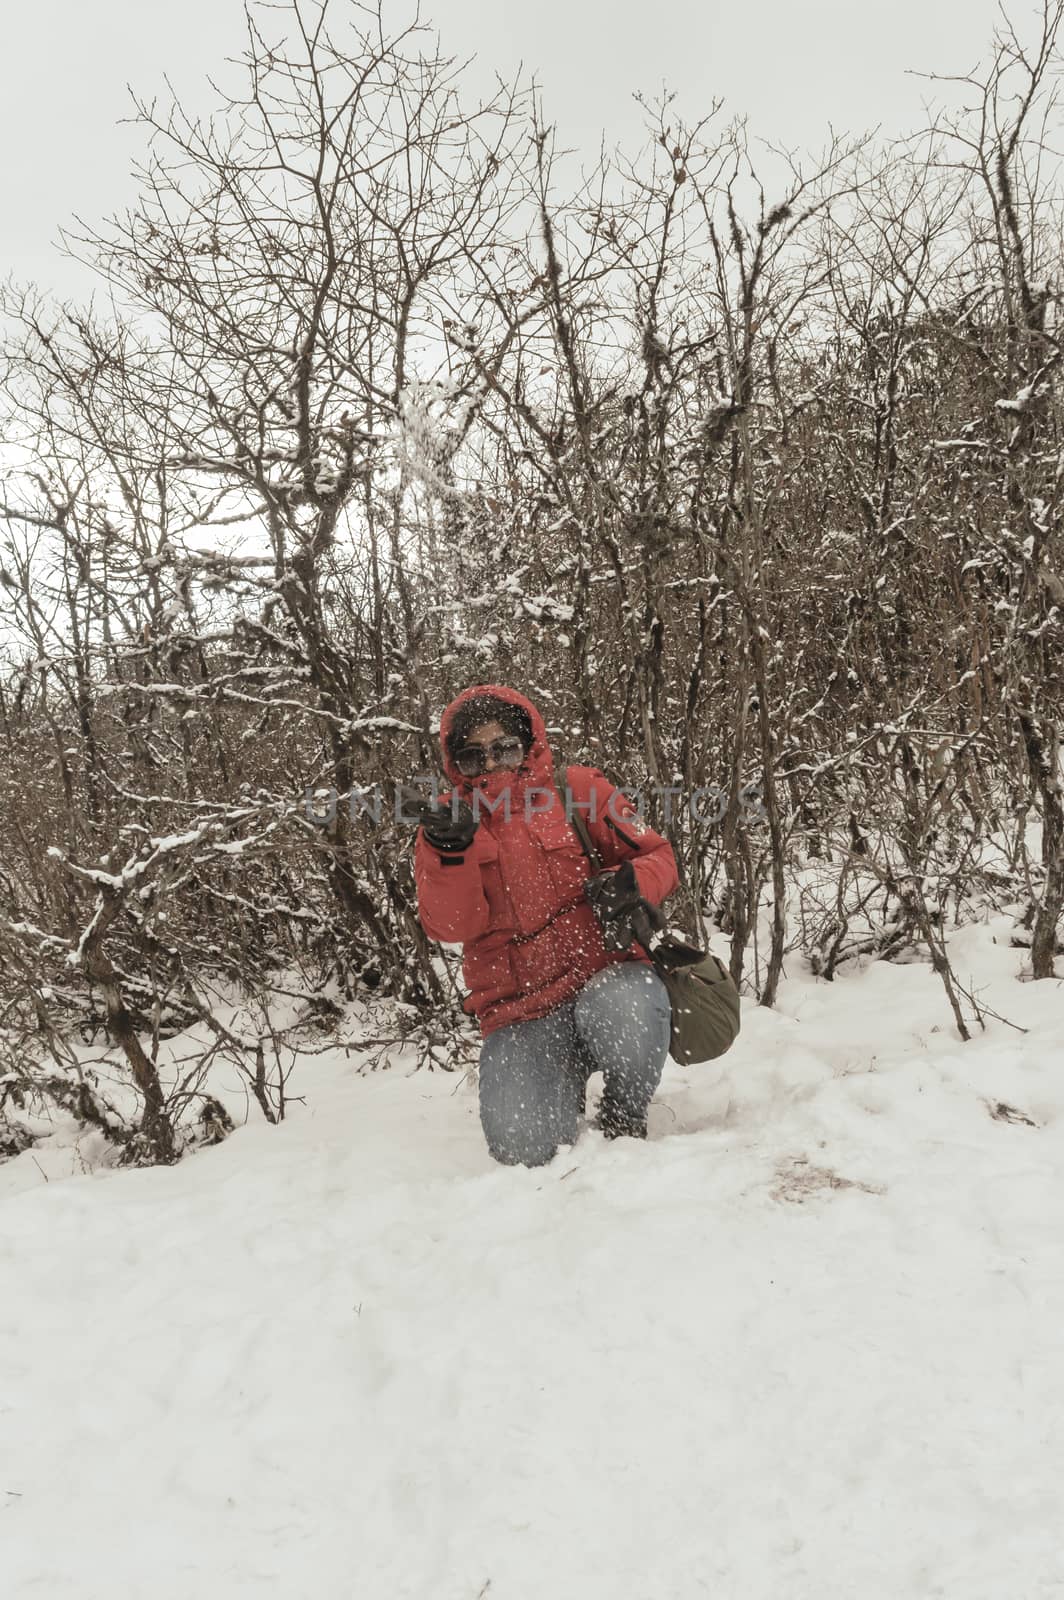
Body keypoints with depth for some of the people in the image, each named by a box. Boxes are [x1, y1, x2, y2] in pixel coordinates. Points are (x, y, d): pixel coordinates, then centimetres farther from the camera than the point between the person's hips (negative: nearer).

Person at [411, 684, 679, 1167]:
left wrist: (631, 883, -17)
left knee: (624, 1011, -38)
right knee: (523, 1145, -21)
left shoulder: (577, 787, 6)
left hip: (602, 969, -1)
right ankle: (565, 1083, 17)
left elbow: (655, 855, 6)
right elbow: (452, 926, -5)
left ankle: (624, 1114, -2)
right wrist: (451, 853, -23)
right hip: (519, 1006, 1)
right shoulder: (447, 820, 8)